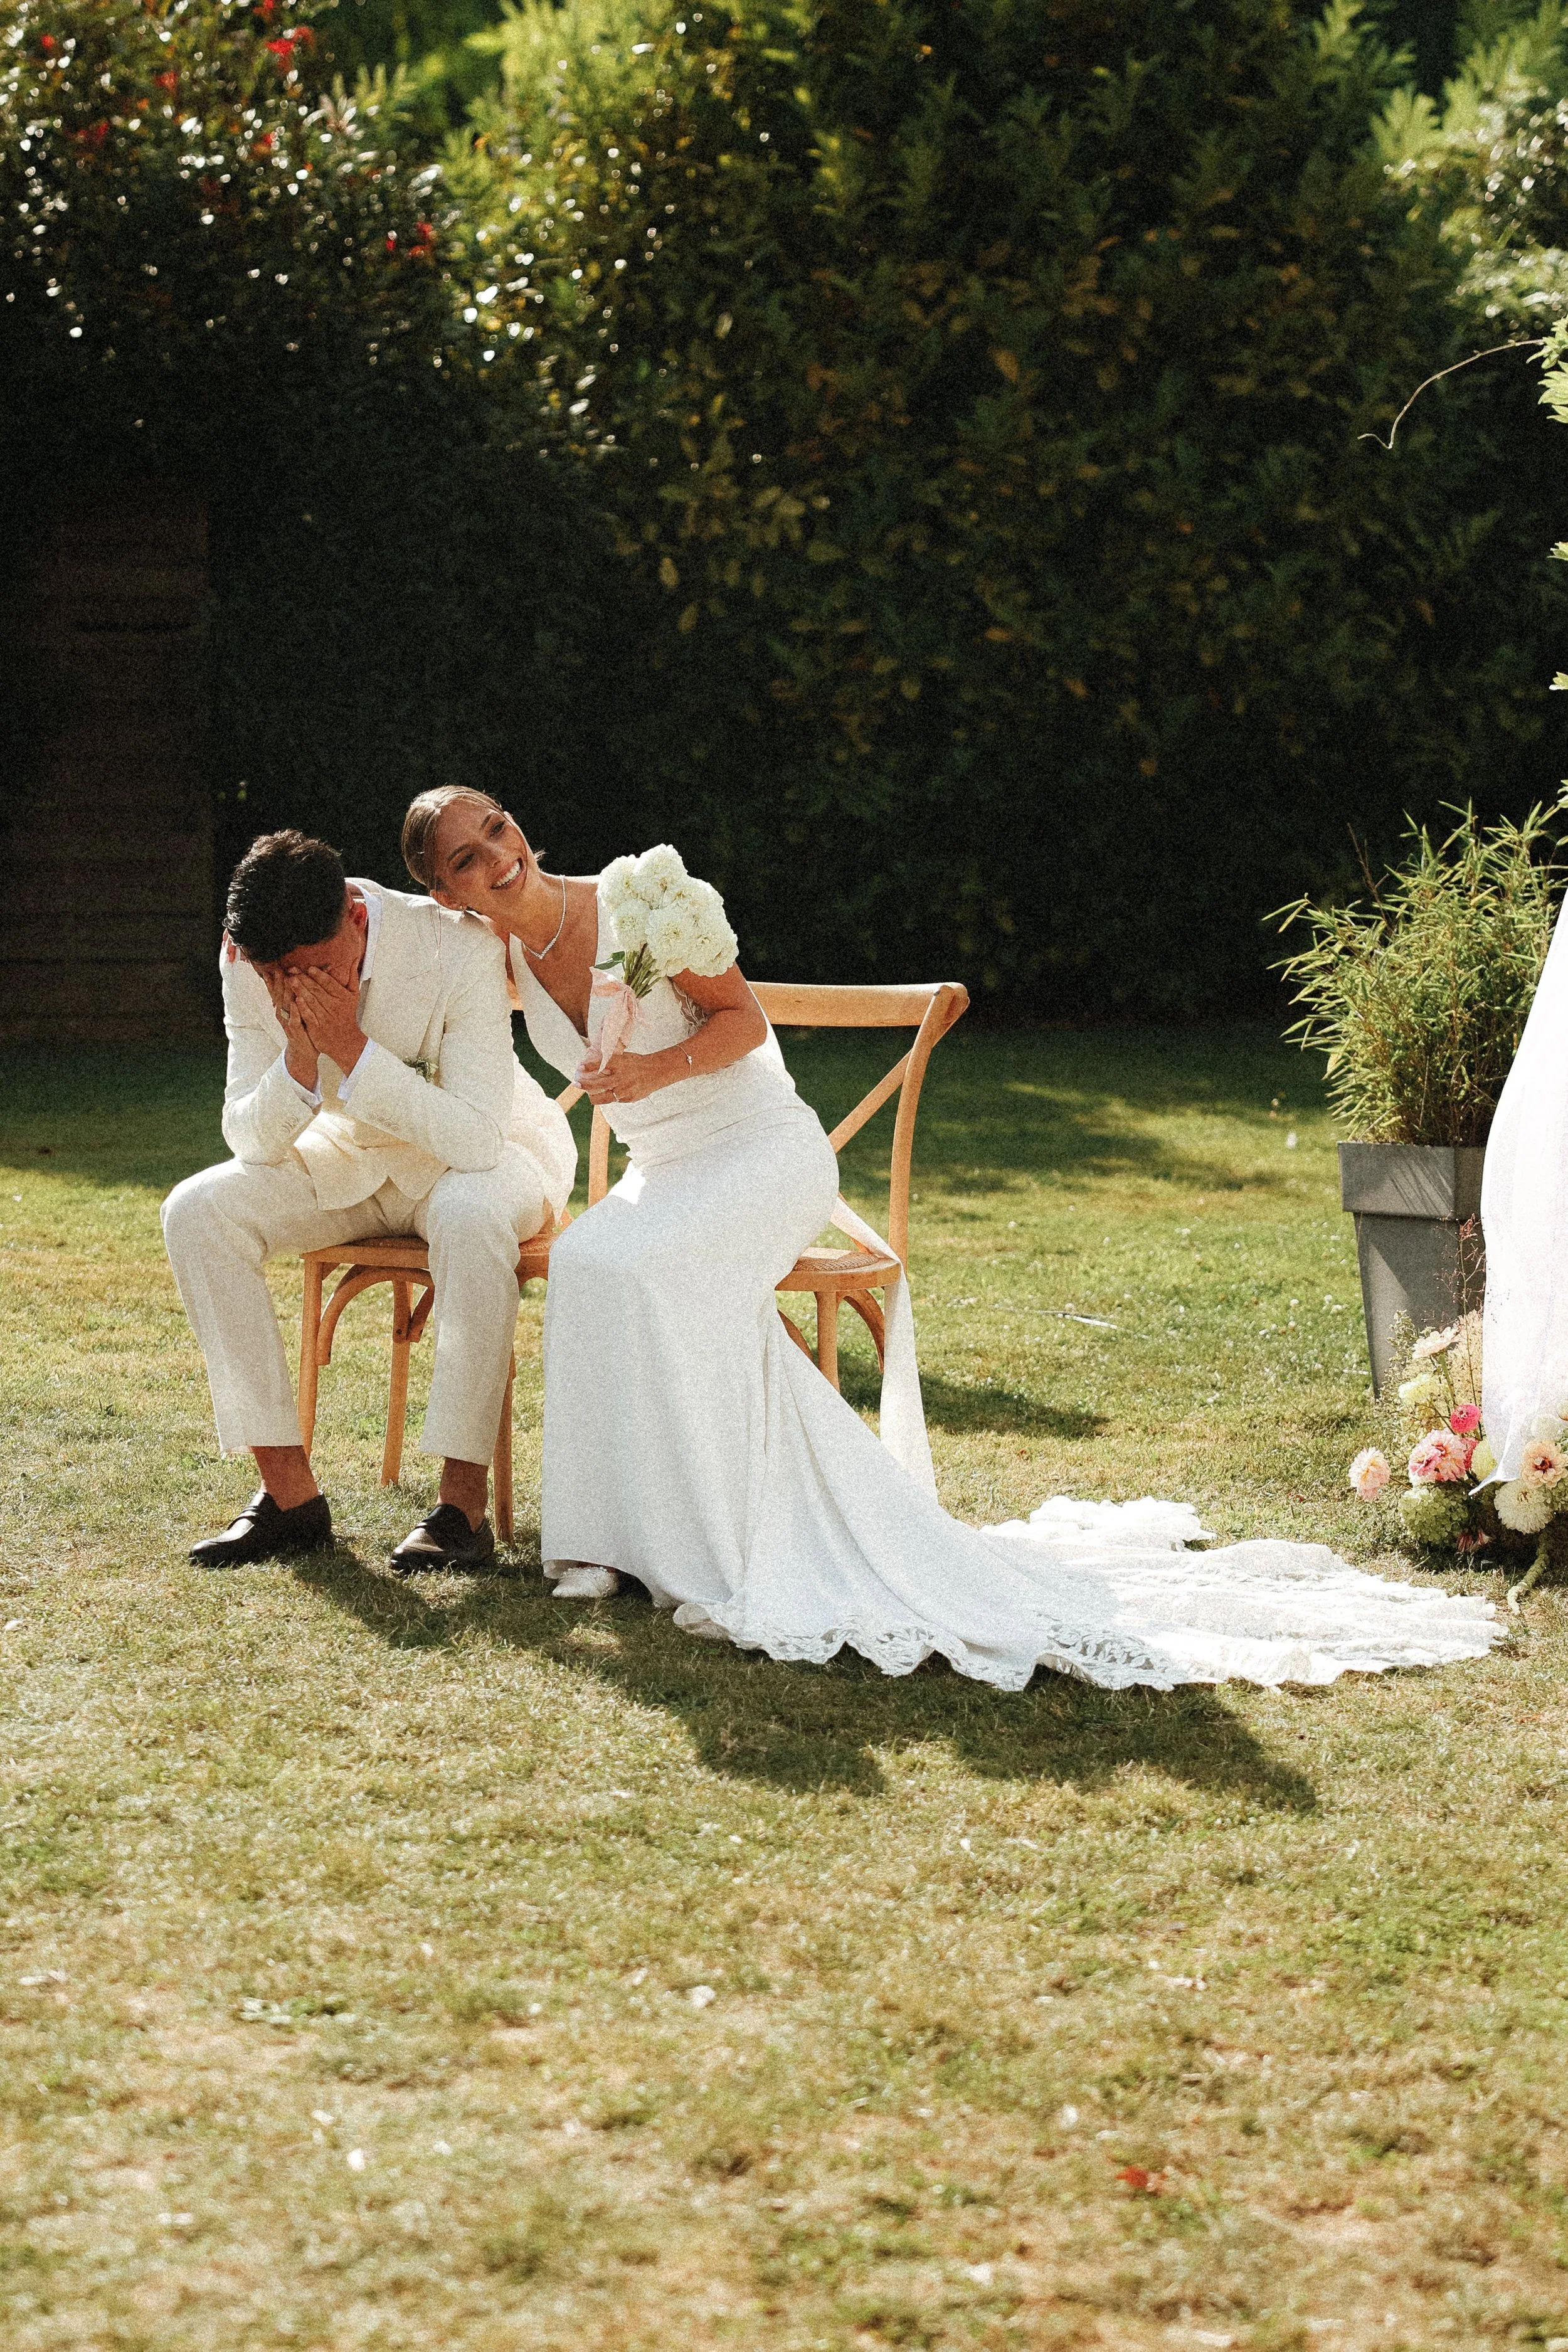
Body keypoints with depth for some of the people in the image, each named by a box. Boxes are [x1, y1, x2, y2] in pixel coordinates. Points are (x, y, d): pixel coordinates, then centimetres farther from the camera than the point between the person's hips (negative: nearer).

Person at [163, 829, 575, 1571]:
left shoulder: (458, 947, -30)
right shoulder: (250, 962, -17)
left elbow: (475, 1140, -34)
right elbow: (250, 1140, -13)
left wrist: (351, 1048, -39)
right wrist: (300, 1057, -32)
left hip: (487, 1155, -4)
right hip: (357, 1157, 5)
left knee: (469, 1213, -39)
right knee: (197, 1211, -19)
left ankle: (463, 1503, -30)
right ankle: (289, 1492, -14)